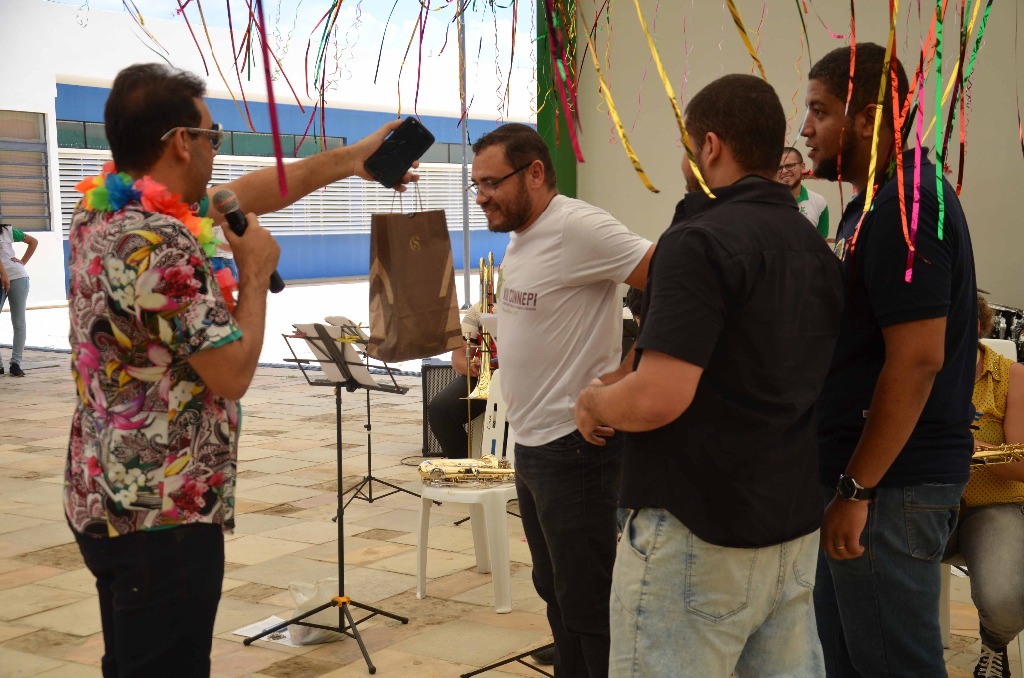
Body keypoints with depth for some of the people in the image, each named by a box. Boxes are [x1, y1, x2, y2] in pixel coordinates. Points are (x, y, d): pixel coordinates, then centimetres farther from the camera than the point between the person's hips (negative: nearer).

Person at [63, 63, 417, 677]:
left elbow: (252, 191, 17)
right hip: (164, 512, -10)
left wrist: (351, 160, 23)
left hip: (109, 495, 10)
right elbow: (234, 373, -21)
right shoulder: (158, 244, -23)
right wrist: (257, 272, -7)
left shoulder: (103, 209, 7)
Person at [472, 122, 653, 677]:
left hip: (575, 444, -10)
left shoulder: (576, 228, -18)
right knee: (555, 590, 21)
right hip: (530, 443, 10)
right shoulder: (519, 236, 11)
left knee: (587, 603, 0)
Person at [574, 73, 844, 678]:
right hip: (795, 525, 9)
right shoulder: (817, 250, 10)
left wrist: (594, 403, -4)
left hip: (699, 532, -8)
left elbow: (658, 398, -26)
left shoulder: (701, 241, -17)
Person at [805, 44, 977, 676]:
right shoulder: (878, 203, 13)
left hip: (891, 484, -10)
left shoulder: (906, 208, -17)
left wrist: (857, 490, -21)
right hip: (866, 476, 10)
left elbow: (917, 361, -23)